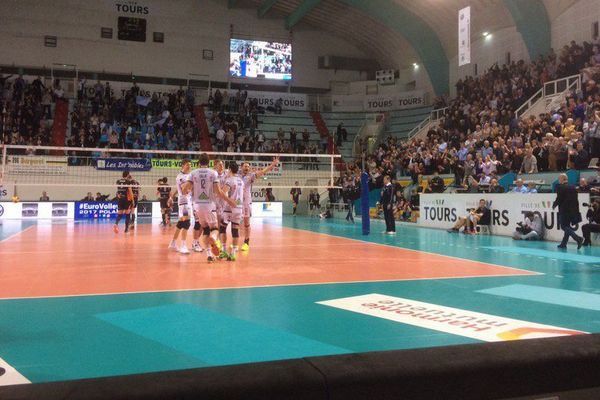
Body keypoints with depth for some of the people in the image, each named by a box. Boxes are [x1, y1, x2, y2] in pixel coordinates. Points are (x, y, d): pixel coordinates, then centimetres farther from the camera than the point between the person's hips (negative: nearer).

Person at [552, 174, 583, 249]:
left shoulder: (560, 187, -10)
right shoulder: (573, 187, 10)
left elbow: (559, 199, -15)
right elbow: (576, 199, 10)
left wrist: (554, 205, 4)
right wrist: (576, 210, 13)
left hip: (564, 210, -7)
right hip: (573, 210, 7)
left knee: (564, 227, -4)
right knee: (567, 226, 13)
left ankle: (578, 238, -20)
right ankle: (563, 244, 17)